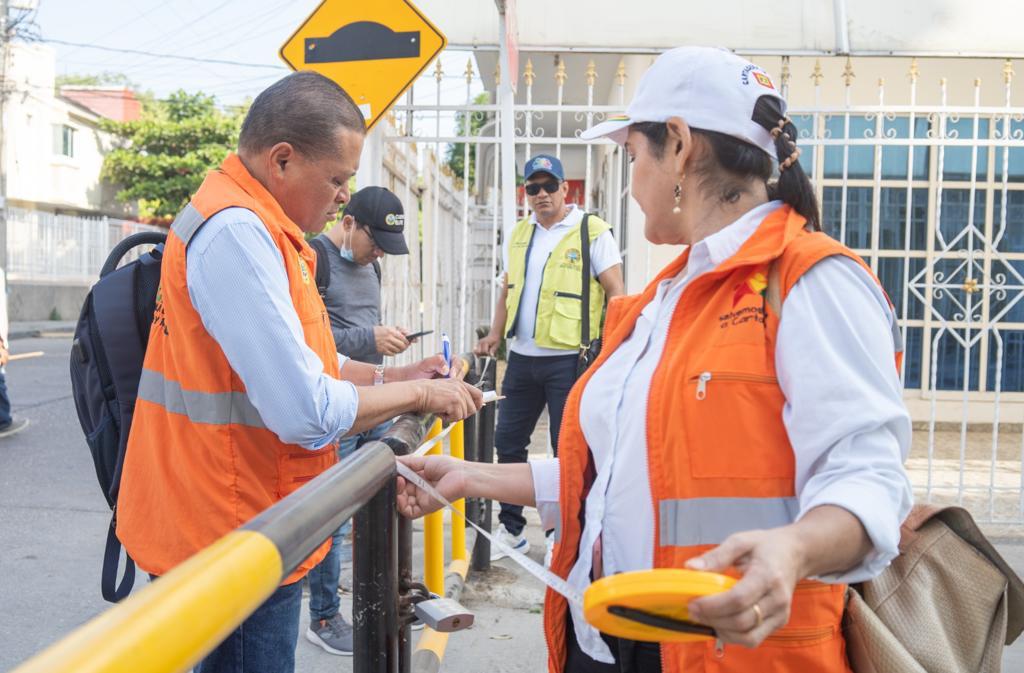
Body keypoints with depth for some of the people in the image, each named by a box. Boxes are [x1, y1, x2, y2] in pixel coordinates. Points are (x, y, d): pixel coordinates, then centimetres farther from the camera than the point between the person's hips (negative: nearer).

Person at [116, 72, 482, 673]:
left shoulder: (255, 227, 10)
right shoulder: (236, 233, -23)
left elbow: (296, 355, 18)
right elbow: (309, 414, -27)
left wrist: (392, 376, 8)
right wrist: (419, 395, -12)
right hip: (235, 543, -10)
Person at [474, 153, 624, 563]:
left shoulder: (591, 231, -5)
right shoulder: (520, 235, 13)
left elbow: (616, 292, -8)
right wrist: (495, 334, 9)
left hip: (568, 359, -6)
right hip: (522, 357, 6)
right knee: (507, 442, 11)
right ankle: (511, 528, 25)